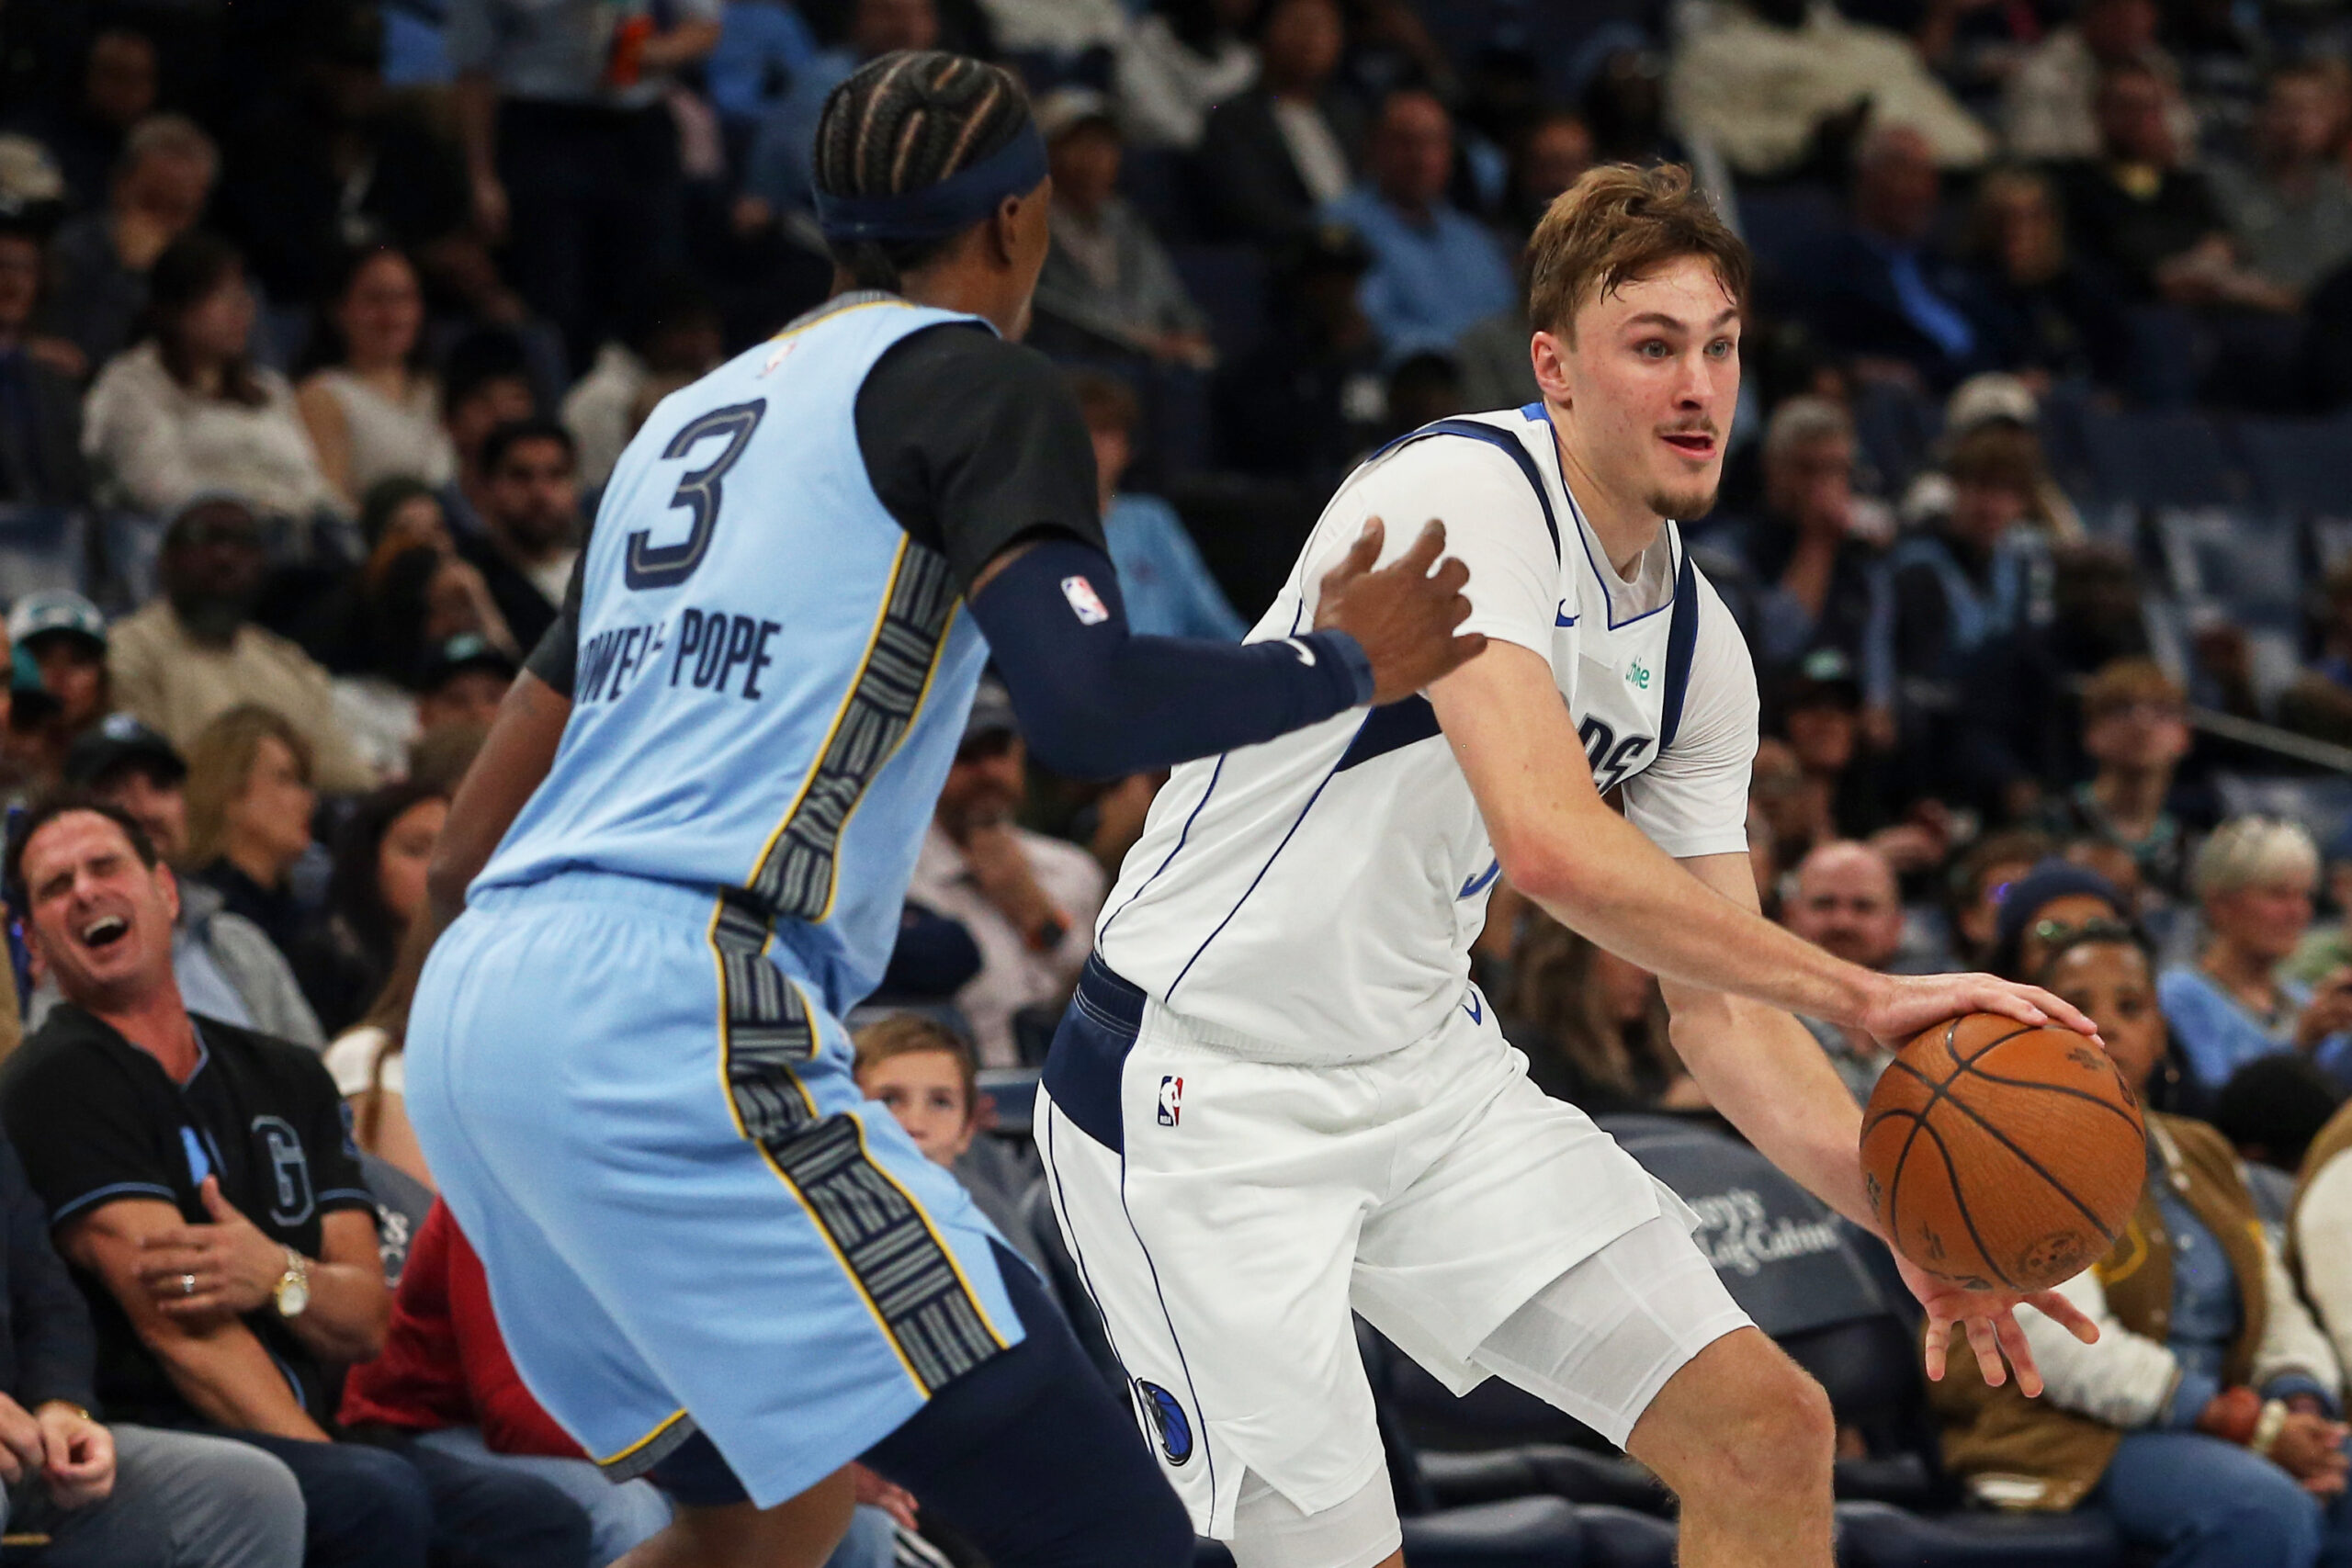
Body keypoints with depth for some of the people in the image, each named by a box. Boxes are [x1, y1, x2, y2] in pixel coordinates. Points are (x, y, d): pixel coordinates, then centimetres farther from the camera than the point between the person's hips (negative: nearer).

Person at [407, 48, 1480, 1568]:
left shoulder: (696, 412, 26)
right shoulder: (975, 377, 2)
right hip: (670, 1019, -9)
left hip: (474, 1011, 9)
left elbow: (472, 831, 29)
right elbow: (1089, 704, -14)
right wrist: (1344, 662, 2)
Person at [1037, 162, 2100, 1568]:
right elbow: (1552, 845, -36)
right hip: (1201, 1094, -8)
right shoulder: (1470, 494, -22)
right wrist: (1860, 993, -34)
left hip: (1428, 1072, 8)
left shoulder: (1697, 647, 4)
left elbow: (1722, 1003, 7)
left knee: (1771, 1434, -1)